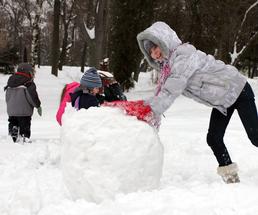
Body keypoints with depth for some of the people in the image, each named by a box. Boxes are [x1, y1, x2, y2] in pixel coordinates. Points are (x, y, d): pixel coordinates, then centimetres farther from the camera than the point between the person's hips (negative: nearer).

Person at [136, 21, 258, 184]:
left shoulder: (183, 53, -27)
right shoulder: (167, 66, 2)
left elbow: (174, 87, -37)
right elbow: (161, 93, -7)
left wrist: (155, 110, -43)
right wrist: (146, 106, -24)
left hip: (238, 91, -8)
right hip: (222, 101, 9)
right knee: (214, 139, 2)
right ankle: (231, 176, 14)